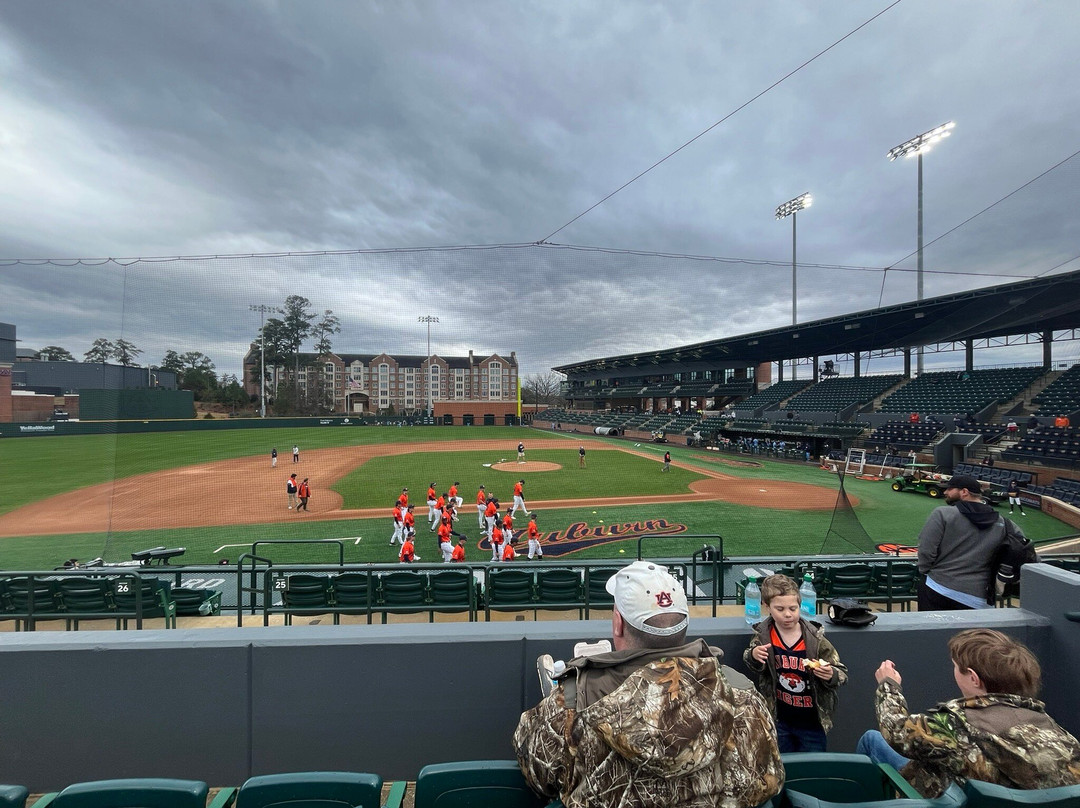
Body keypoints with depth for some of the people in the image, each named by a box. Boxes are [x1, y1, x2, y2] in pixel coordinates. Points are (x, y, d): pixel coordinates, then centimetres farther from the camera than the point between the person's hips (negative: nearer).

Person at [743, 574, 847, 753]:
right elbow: (756, 666, 3)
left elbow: (841, 673, -7)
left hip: (811, 722, -1)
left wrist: (831, 675, -30)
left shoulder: (815, 638, -17)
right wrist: (753, 655, -20)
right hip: (778, 720, 1)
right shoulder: (763, 635, -13)